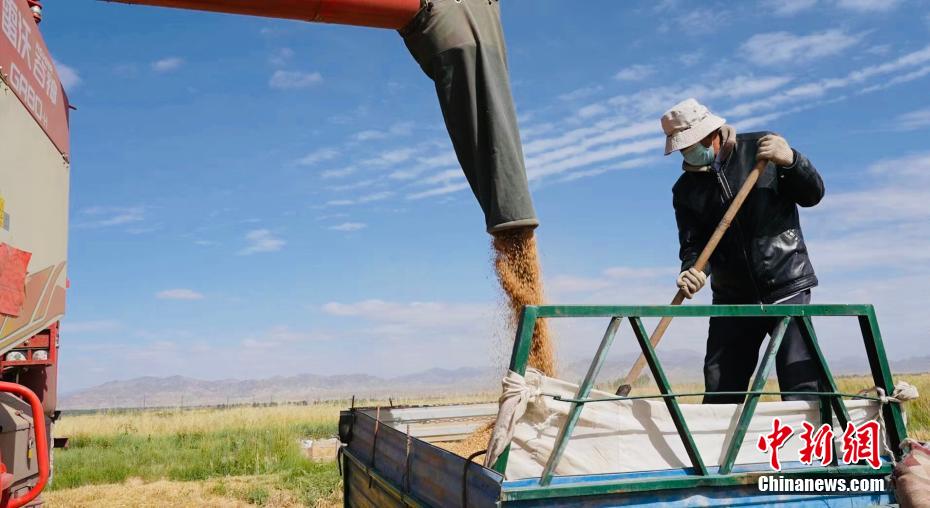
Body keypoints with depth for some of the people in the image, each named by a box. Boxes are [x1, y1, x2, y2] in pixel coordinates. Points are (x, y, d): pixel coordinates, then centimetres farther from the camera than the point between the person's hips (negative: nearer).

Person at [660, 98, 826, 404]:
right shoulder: (685, 190, 5)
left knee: (803, 386, -9)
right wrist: (693, 271, -22)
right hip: (732, 297, 3)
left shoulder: (762, 148, -2)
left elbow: (813, 195, -1)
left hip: (787, 286, -3)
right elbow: (693, 244, 0)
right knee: (718, 391, 5)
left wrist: (791, 161, -20)